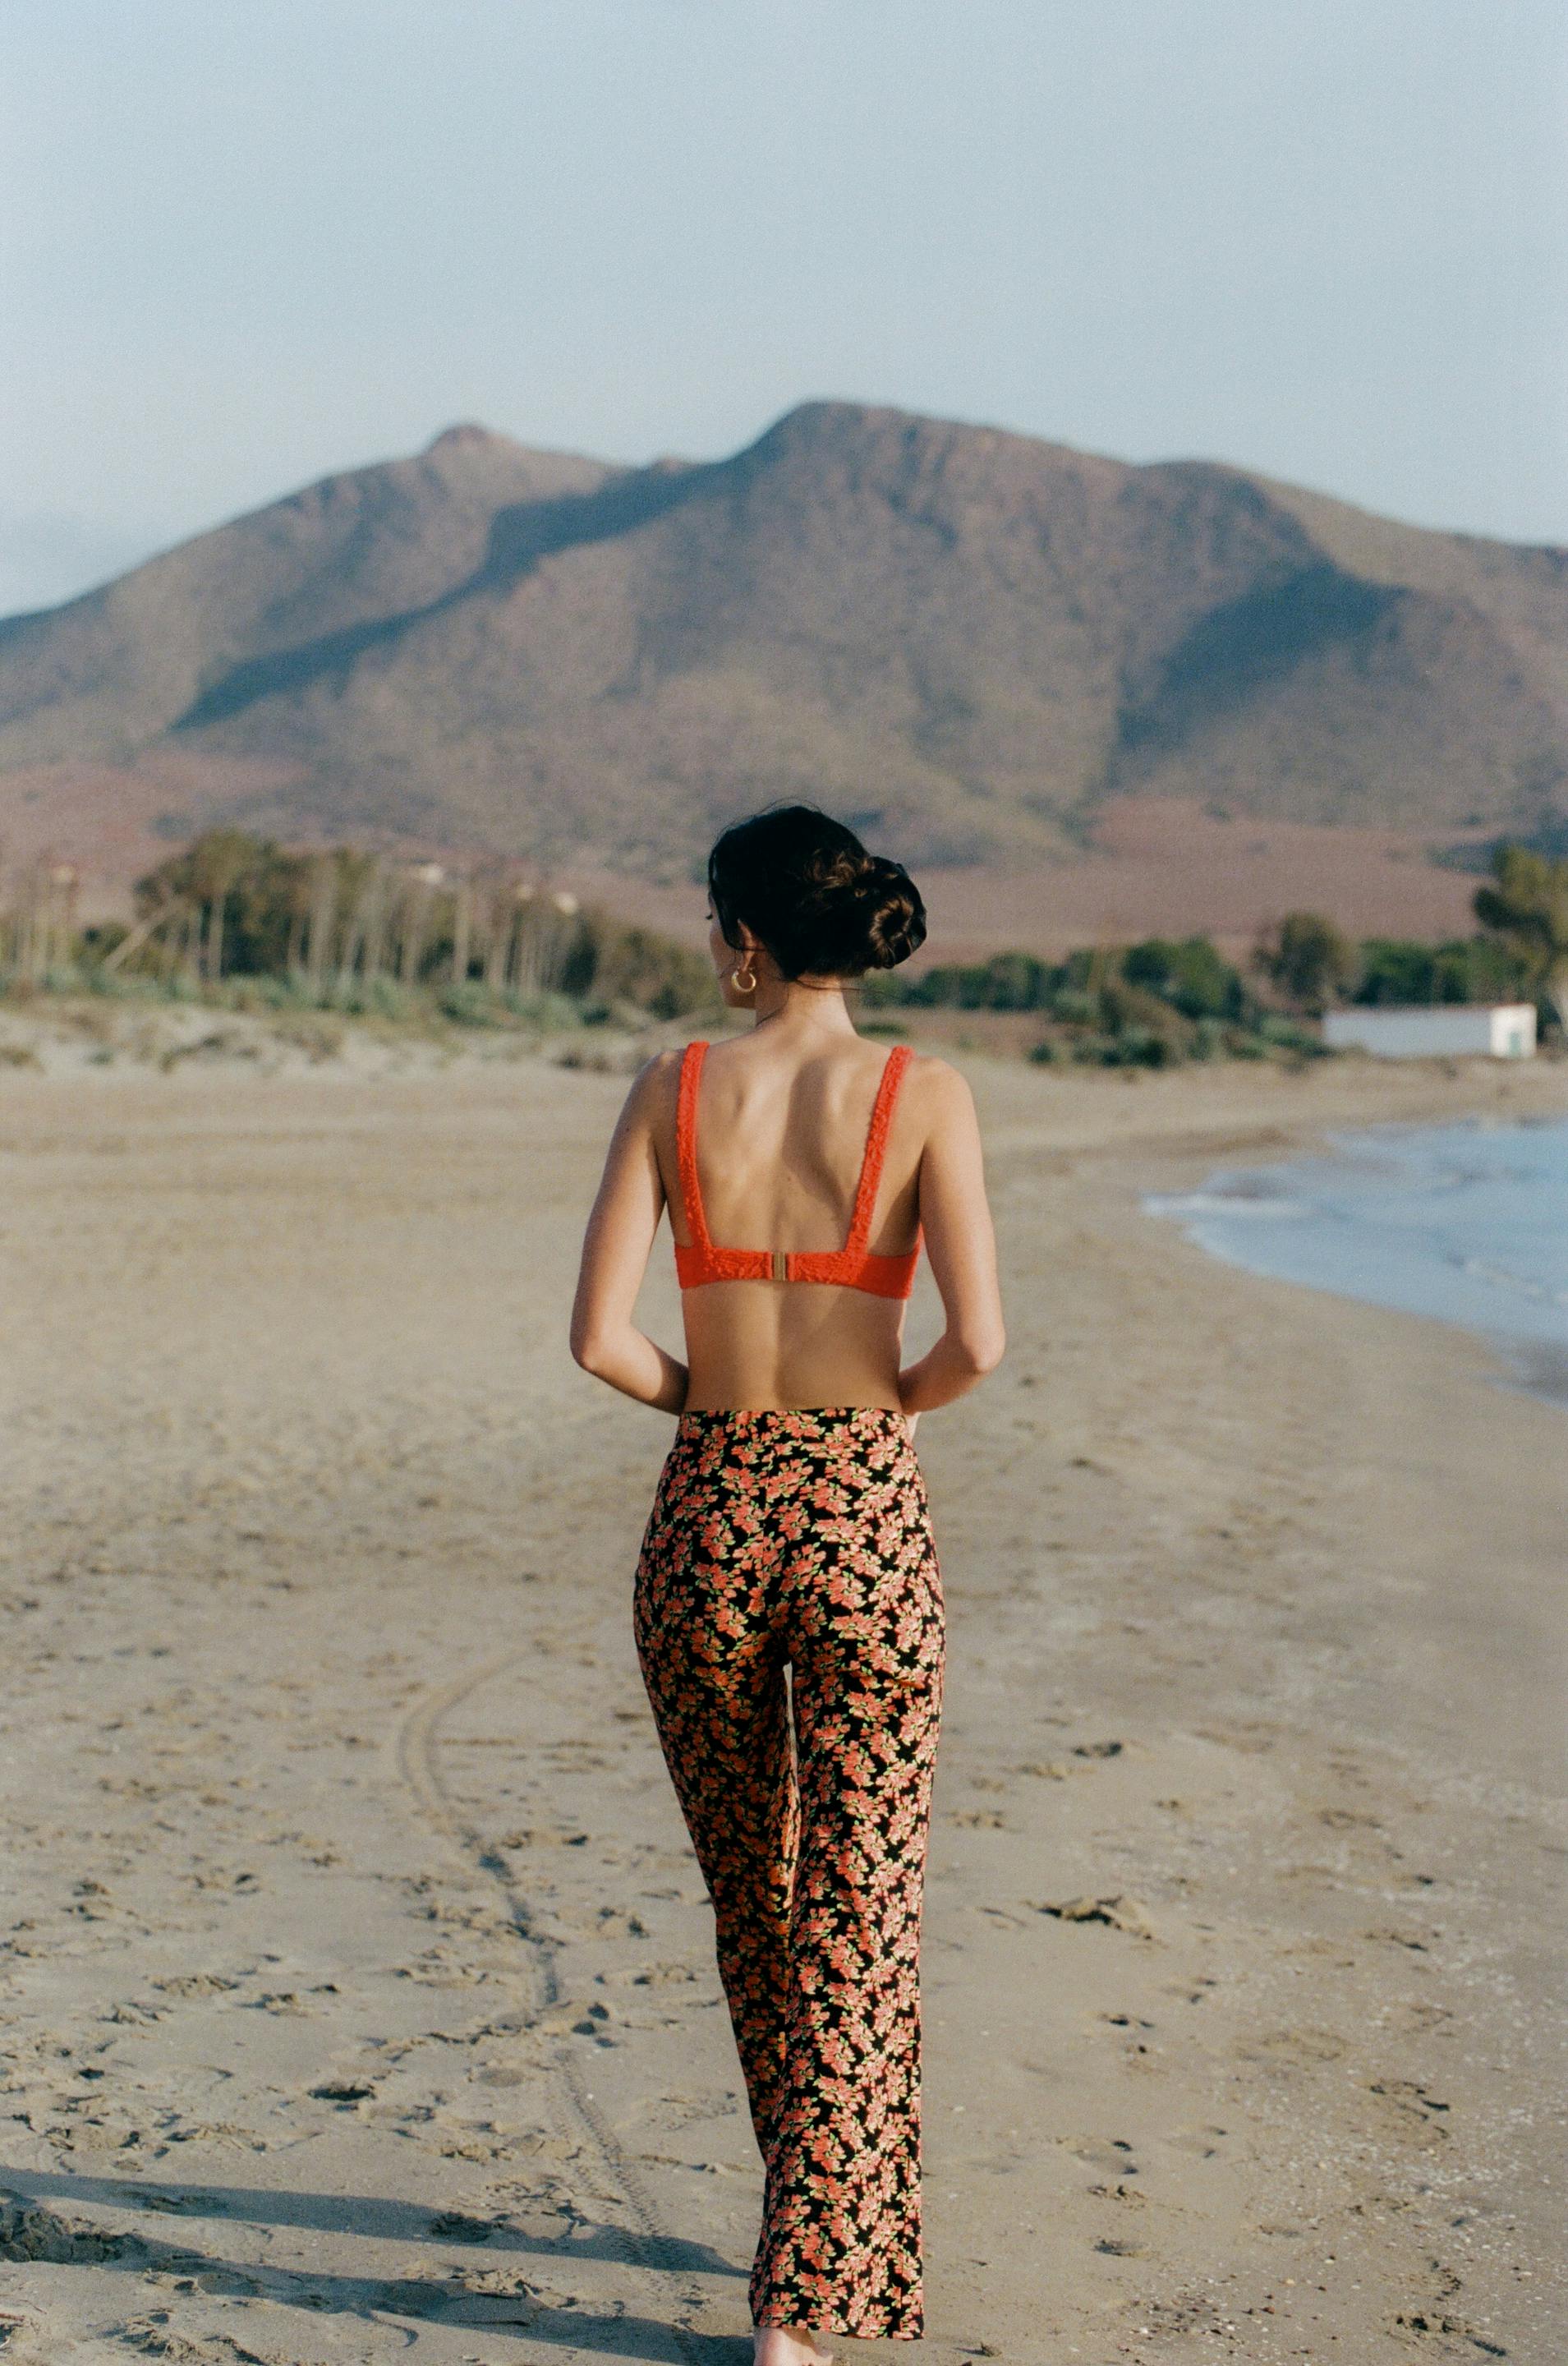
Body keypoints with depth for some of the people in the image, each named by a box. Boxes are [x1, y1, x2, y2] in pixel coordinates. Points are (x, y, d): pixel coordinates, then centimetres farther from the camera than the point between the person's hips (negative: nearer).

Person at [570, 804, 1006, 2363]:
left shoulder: (671, 1090, -3)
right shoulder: (923, 1094, -6)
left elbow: (599, 1339, -7)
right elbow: (977, 1343, -14)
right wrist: (892, 1403, 7)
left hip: (707, 1523, 2)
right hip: (862, 1522, -2)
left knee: (749, 1896, 21)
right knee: (855, 1921, 6)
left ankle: (823, 2222, 38)